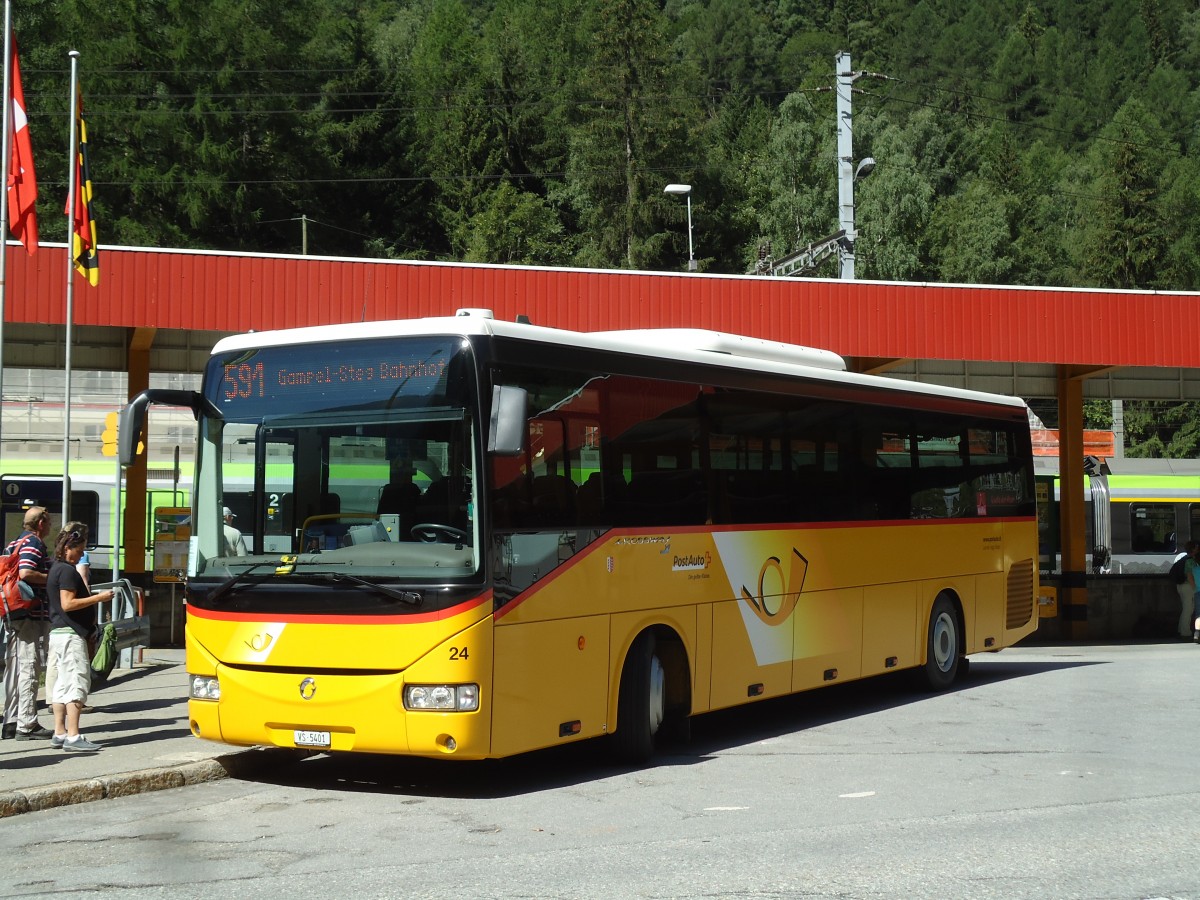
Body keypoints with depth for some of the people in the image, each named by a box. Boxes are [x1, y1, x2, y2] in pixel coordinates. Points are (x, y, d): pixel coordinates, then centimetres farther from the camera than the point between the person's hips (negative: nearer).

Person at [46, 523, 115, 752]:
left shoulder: (57, 569, 18)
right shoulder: (68, 571, -14)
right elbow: (68, 603, -21)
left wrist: (93, 598, 19)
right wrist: (98, 598, -17)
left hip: (58, 632, 11)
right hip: (70, 634, -11)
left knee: (62, 684, 12)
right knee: (77, 683, -11)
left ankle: (60, 733, 15)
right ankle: (73, 737, -14)